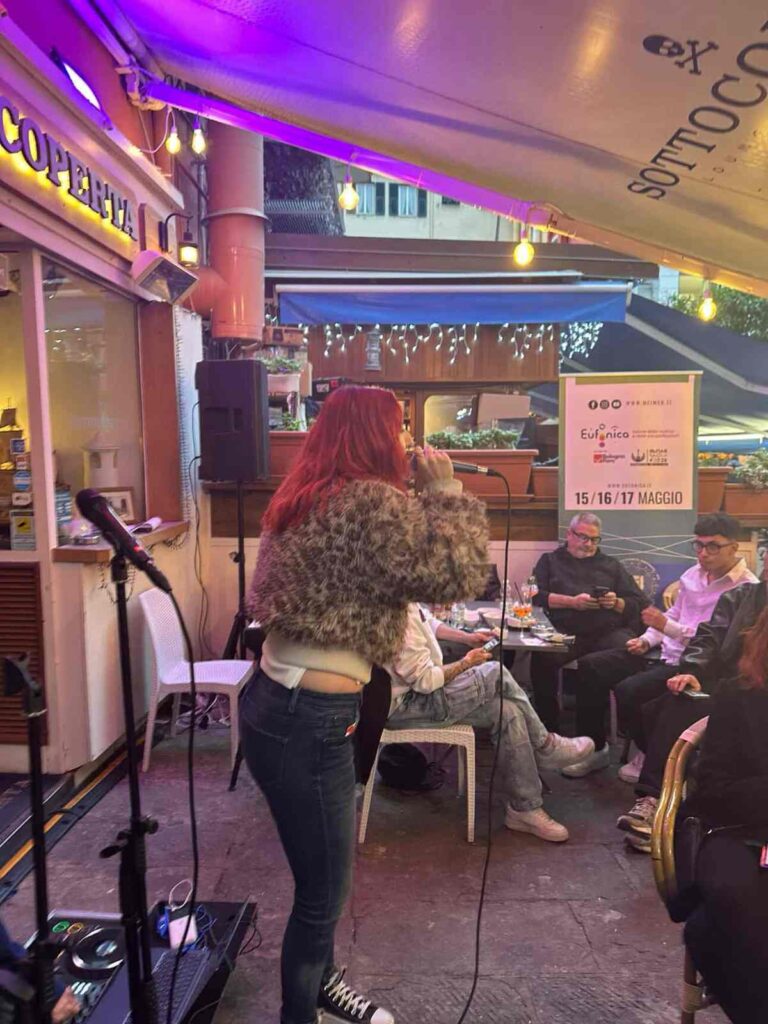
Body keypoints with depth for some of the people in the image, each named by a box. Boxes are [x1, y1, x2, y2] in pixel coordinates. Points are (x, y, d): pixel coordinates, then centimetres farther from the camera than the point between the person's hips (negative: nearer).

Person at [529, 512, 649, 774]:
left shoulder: (611, 565, 29)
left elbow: (639, 603, 19)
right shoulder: (551, 561, 24)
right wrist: (572, 601, -6)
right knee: (542, 659, -33)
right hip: (566, 632, -1)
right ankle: (548, 736, -20)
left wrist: (617, 603, -2)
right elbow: (535, 595, 5)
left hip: (609, 631, 1)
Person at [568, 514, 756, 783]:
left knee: (628, 690, -27)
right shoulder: (693, 573, 9)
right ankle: (593, 747, 7)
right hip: (666, 652, 8)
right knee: (590, 666, -3)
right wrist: (647, 640, 5)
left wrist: (667, 627, -26)